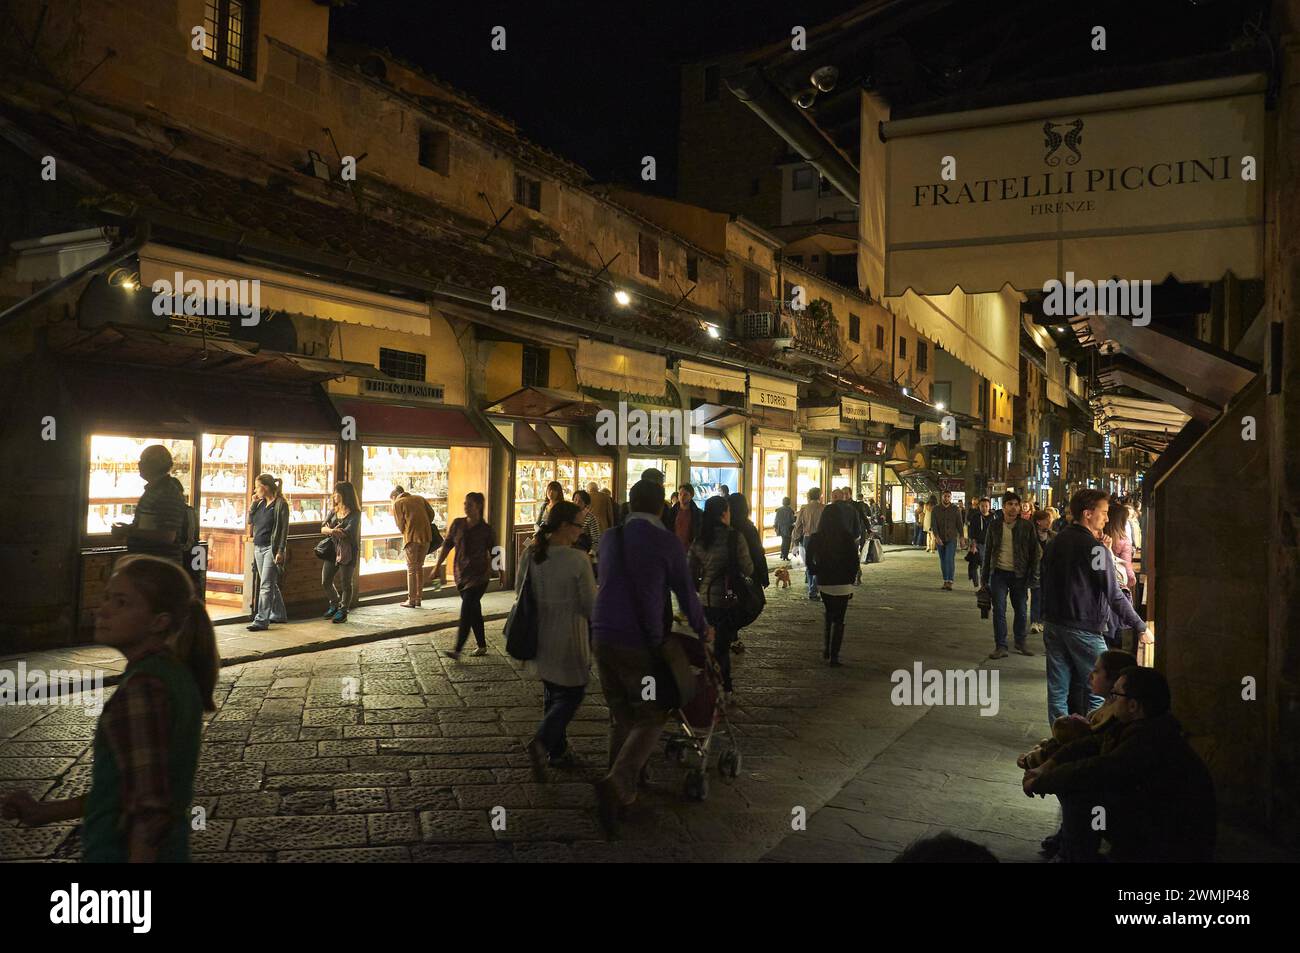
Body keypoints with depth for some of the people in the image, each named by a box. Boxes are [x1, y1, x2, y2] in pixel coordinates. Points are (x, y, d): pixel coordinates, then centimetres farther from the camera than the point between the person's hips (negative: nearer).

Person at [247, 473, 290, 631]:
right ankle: (279, 614, 28)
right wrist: (253, 504, 3)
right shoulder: (261, 503, 11)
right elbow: (250, 521, 13)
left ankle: (261, 621, -10)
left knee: (265, 585, -10)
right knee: (270, 584, 16)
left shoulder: (280, 504, -10)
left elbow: (284, 529, -12)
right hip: (258, 547, 8)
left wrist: (280, 551, -17)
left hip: (271, 548, -8)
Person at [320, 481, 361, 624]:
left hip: (348, 553, -6)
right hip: (332, 550, 6)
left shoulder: (355, 514, -10)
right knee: (325, 582, 8)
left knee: (346, 583, 3)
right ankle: (334, 604, 31)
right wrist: (333, 531, -22)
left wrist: (330, 530, -7)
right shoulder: (334, 511, 11)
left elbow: (347, 533, -21)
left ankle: (343, 611, 16)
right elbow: (323, 528, 0)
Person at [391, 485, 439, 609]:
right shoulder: (419, 498, 17)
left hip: (411, 538, -5)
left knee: (411, 569, 2)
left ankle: (411, 600, 3)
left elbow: (400, 524, -1)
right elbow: (431, 513, 11)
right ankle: (419, 598, 17)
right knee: (419, 567, 15)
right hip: (426, 536, 5)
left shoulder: (397, 503, 3)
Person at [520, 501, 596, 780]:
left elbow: (520, 592, 8)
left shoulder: (530, 555, -3)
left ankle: (557, 751, 29)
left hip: (538, 636, 6)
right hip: (568, 638, -6)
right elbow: (591, 604, -14)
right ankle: (541, 742, -10)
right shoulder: (577, 559, -20)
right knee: (571, 694, 9)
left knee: (552, 692, 21)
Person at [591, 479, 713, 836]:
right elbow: (685, 592, 3)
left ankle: (621, 791, 23)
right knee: (650, 719, 6)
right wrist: (703, 627, 22)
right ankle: (616, 783, -14)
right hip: (640, 643, -5)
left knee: (621, 716, 19)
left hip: (602, 637, 5)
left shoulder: (610, 538, 8)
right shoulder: (666, 542, -6)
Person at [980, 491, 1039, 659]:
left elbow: (1034, 551, 1)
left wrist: (1032, 574, -6)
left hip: (1019, 574, -1)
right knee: (999, 610, 1)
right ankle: (1000, 646, 8)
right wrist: (985, 575, 6)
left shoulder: (1027, 526, -2)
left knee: (1021, 610, 10)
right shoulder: (995, 525, 3)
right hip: (999, 573, 1)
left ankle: (1020, 642, 28)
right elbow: (988, 550, 9)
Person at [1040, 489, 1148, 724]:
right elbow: (1114, 595, -14)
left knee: (1058, 691, 10)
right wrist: (1141, 626, -8)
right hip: (1084, 629, -7)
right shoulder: (1095, 548, -14)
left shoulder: (1053, 543, 8)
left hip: (1053, 625, 7)